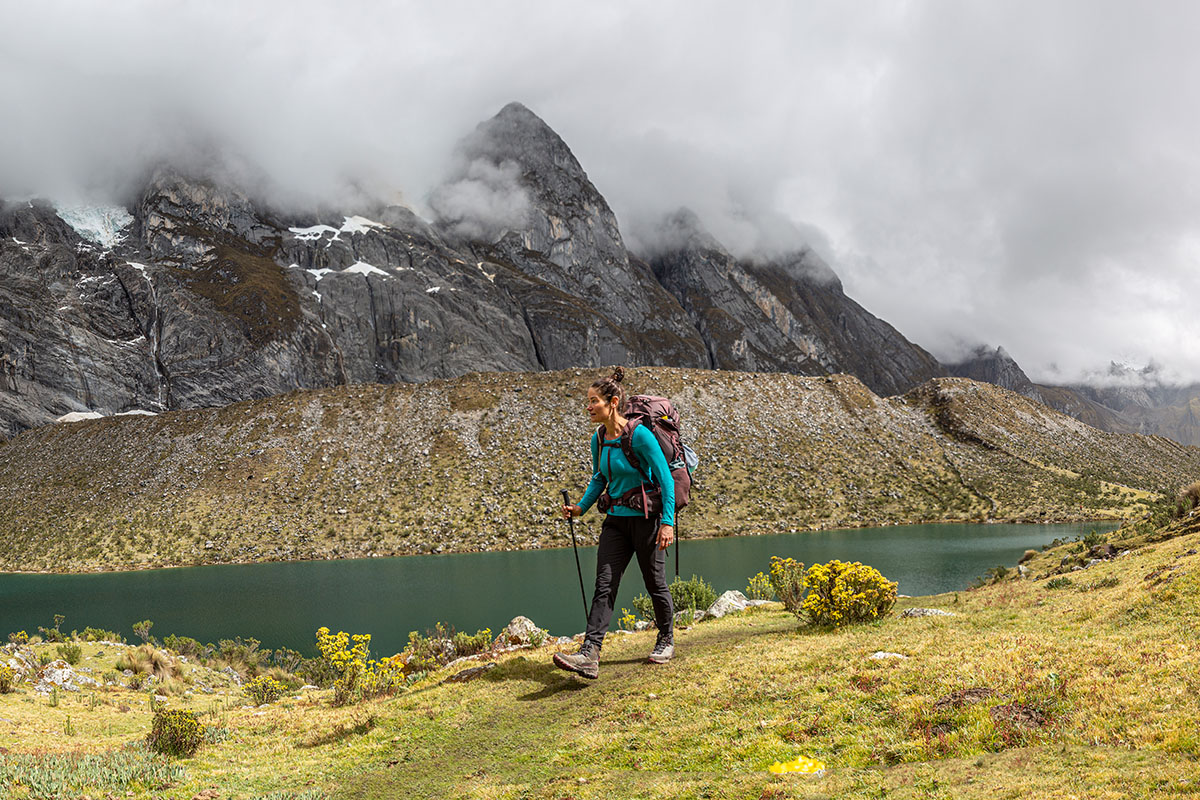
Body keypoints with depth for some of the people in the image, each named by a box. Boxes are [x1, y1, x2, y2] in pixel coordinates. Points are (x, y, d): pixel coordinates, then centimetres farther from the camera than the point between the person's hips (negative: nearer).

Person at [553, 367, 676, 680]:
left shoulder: (639, 435, -17)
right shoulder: (598, 439, 4)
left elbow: (665, 479, -14)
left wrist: (668, 522, -18)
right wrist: (581, 507, 5)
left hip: (646, 518, -6)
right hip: (616, 519, 6)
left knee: (655, 583, 8)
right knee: (604, 585, -5)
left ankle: (666, 641, 30)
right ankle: (589, 655, -12)